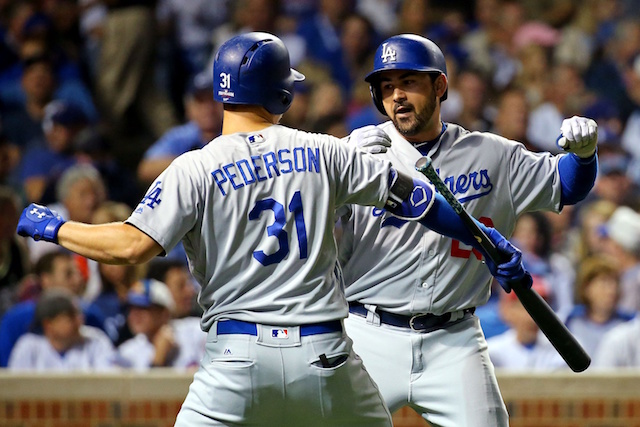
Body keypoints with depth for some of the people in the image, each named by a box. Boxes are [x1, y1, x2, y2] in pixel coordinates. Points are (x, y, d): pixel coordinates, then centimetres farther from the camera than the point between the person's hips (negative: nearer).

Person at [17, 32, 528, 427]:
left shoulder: (195, 169, -2)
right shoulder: (322, 152, 6)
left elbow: (132, 246, -12)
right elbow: (409, 194, 11)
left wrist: (54, 228, 3)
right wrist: (485, 237, 21)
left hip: (240, 358, -2)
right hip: (326, 354, 2)